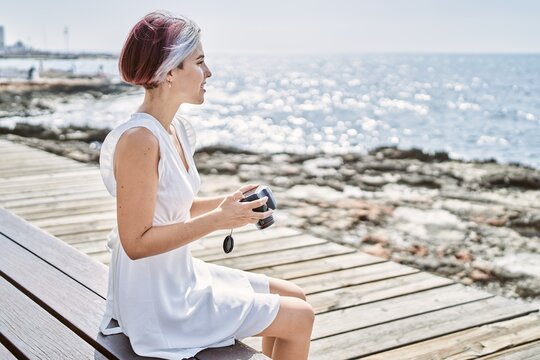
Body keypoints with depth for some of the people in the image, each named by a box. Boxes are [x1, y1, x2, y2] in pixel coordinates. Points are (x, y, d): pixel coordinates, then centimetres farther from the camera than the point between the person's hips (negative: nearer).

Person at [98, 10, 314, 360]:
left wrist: (227, 202, 0)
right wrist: (217, 219, -23)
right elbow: (136, 242, -25)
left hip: (181, 276, 9)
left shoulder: (177, 128, 4)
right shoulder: (139, 139, -24)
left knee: (295, 297, 16)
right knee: (300, 318, -2)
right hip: (158, 302, -9)